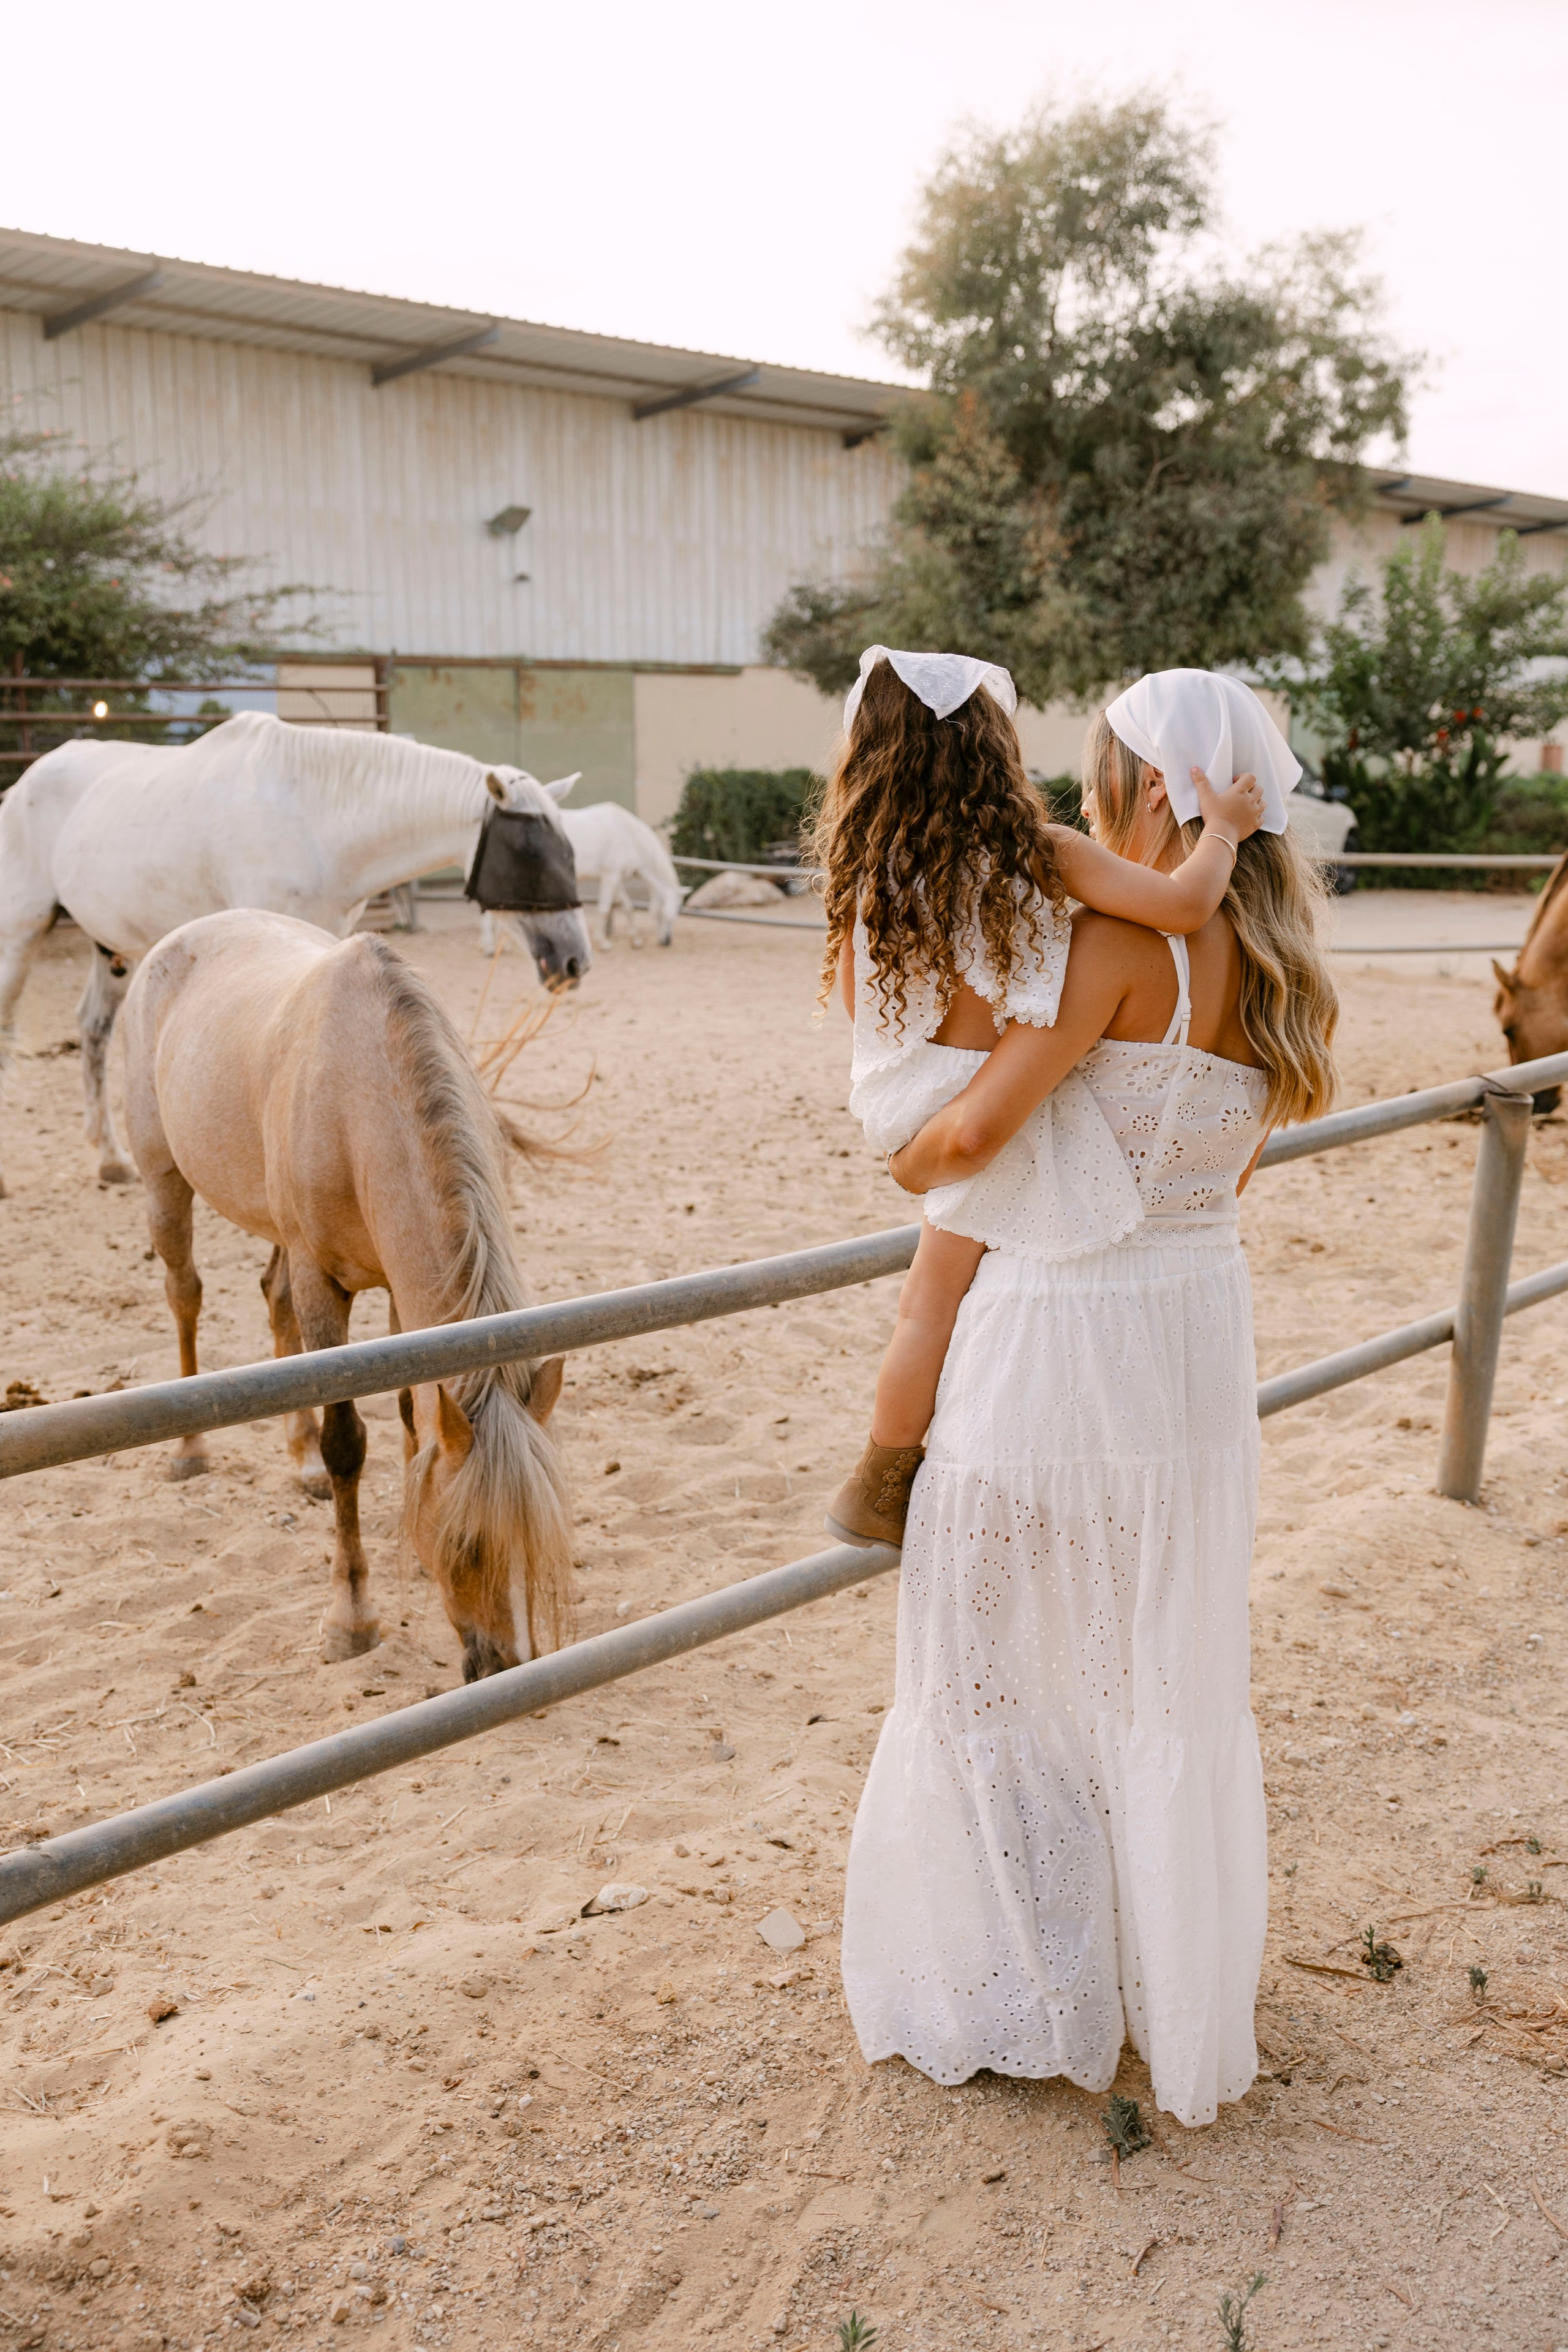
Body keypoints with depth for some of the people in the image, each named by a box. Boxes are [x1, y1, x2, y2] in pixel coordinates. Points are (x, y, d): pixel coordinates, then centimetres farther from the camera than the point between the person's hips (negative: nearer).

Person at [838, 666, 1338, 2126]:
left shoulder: (1122, 940, -18)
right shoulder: (1284, 973, 4)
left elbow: (979, 1130, -24)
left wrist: (910, 1163, -2)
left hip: (1061, 1334, -7)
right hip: (1200, 1329, 7)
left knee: (1001, 1668, 12)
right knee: (1169, 1684, 20)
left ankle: (1023, 2000, 25)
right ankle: (1180, 1997, 36)